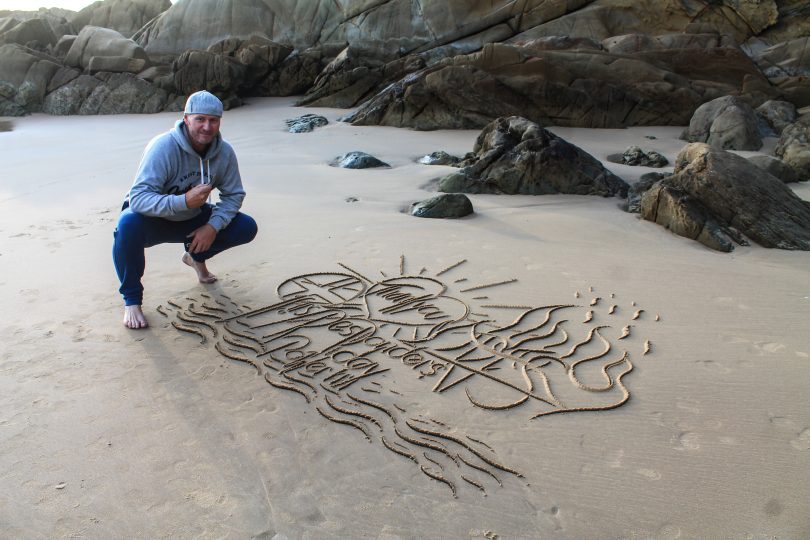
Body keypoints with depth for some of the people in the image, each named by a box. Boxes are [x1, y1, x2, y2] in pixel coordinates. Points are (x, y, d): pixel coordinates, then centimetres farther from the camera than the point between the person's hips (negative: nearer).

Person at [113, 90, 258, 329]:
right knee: (129, 224, -38)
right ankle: (131, 300, -16)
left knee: (246, 227, -9)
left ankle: (196, 256, 21)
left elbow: (234, 195, -6)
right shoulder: (163, 147, -30)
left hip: (191, 220, 5)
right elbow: (138, 198, -37)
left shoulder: (224, 152, -15)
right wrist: (184, 201, -51)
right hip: (153, 220, -4)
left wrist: (213, 226, -22)